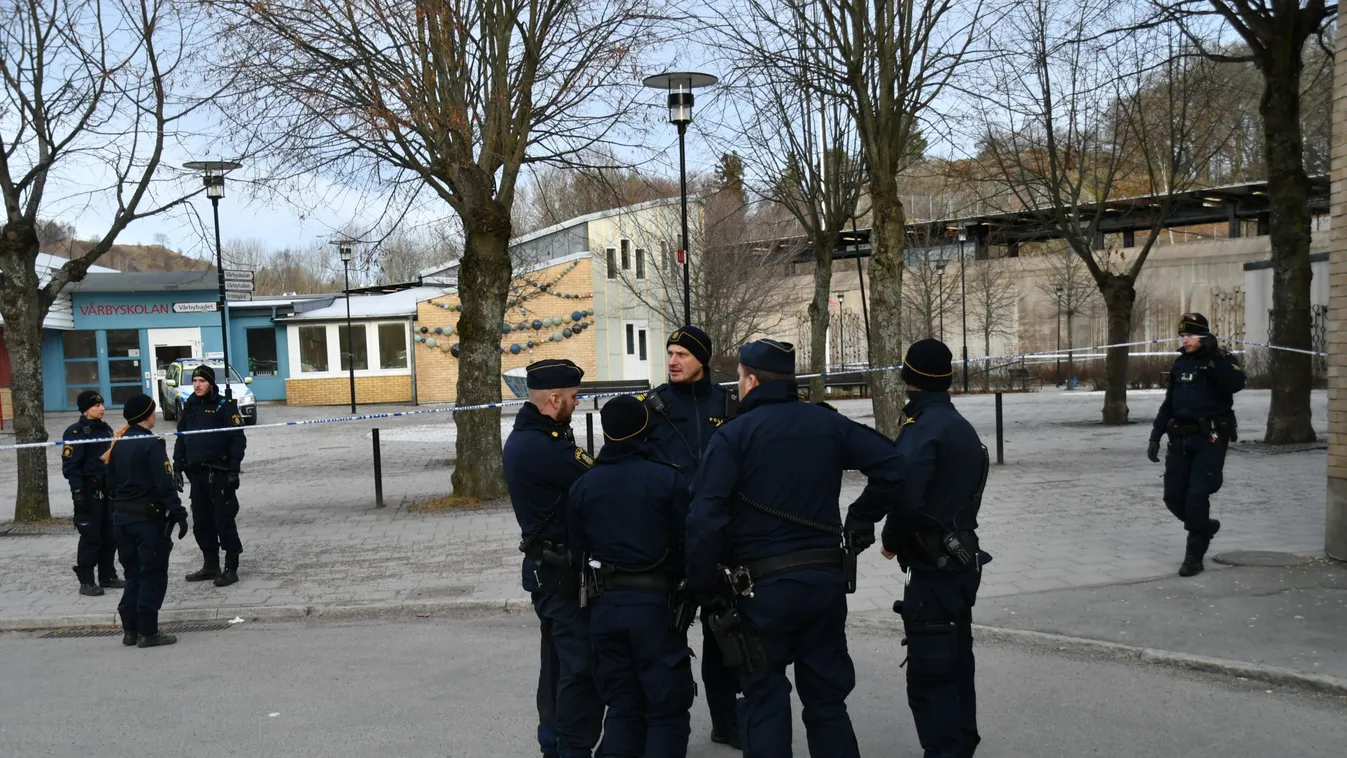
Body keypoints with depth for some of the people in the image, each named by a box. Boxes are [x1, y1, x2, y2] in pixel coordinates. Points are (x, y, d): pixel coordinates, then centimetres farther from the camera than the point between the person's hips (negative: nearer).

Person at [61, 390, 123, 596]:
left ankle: (107, 576, 20)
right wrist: (78, 491, -20)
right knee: (91, 536, -5)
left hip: (108, 488, 7)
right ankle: (86, 581, 2)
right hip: (89, 491, -7)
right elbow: (70, 466, -14)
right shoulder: (76, 432, -10)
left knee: (110, 535, 10)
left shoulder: (105, 429, 14)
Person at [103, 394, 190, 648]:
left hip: (122, 515, 7)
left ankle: (130, 629, 17)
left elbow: (111, 482, 14)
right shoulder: (152, 443, -14)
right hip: (148, 517, -7)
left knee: (133, 574, 15)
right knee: (153, 575, 0)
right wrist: (178, 513, -17)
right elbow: (165, 484, -19)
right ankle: (148, 631, 0)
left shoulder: (117, 444, 9)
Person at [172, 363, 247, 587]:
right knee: (201, 522, 11)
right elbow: (181, 440, 18)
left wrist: (233, 470, -15)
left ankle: (231, 568, 2)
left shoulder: (225, 406, -6)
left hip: (219, 473, -7)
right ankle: (210, 565, 22)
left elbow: (238, 439, -9)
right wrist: (177, 468, 11)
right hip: (196, 473, 7)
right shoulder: (189, 407, 13)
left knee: (224, 521, -4)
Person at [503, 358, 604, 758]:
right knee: (583, 665, -4)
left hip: (545, 568, 11)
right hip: (566, 572, -11)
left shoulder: (522, 438, 10)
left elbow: (578, 472, 6)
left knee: (559, 661, 19)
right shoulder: (544, 447, -23)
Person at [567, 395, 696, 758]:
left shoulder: (582, 486, 3)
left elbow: (576, 549, 7)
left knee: (622, 705, 14)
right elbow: (688, 542, -7)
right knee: (667, 707, 4)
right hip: (656, 602, -4)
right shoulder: (669, 479, -8)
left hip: (604, 605, 4)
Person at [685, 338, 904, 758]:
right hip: (826, 578, 4)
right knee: (828, 699, 16)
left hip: (761, 586, -4)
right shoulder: (828, 423, 6)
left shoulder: (732, 435, -8)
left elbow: (705, 518, -17)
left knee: (765, 702, 7)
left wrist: (702, 583, -7)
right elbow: (891, 465, 1)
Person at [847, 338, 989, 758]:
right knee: (955, 664, 20)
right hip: (962, 561, 10)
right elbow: (949, 493, 12)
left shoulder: (923, 427, -17)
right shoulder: (961, 426, 14)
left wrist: (893, 541, -10)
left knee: (930, 676, -4)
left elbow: (904, 495, -29)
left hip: (934, 568, -10)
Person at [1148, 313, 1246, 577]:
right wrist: (1155, 436, 12)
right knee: (1173, 496, 4)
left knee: (1197, 496, -11)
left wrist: (1215, 356, -28)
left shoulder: (1221, 360, -3)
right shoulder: (1180, 363, 14)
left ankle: (1194, 557, -1)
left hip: (1210, 439, -6)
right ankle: (1204, 526, 33)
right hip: (1181, 439, 6)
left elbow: (1236, 384, -24)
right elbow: (1168, 404, 17)